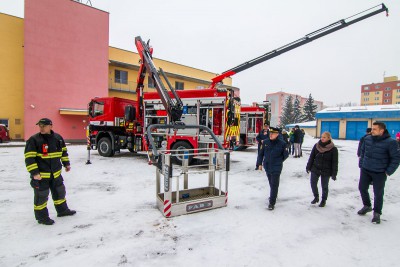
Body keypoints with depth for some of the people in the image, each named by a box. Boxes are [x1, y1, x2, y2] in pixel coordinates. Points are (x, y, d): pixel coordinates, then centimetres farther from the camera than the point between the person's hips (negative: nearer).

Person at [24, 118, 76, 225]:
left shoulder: (58, 138, 3)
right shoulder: (33, 140, -13)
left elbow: (63, 151, 17)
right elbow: (29, 158, -16)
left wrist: (66, 163, 19)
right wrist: (34, 173, -20)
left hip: (56, 173, 6)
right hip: (40, 174, -5)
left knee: (60, 191, 18)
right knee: (41, 196, 4)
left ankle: (62, 210, 36)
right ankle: (41, 217, 20)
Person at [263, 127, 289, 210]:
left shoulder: (282, 143, -12)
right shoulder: (265, 142, -3)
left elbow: (286, 155, 2)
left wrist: (279, 161, 2)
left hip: (276, 168, -4)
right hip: (267, 167, 4)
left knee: (274, 185, -2)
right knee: (271, 184, 21)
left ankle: (272, 203, 5)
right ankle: (273, 196, 43)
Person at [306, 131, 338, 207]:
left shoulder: (333, 149, -11)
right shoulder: (316, 146, -2)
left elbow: (335, 162, -8)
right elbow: (311, 157, 4)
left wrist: (334, 174, -10)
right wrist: (308, 167, 4)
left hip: (326, 171, -2)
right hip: (315, 169, 3)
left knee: (324, 186, 9)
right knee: (313, 183, 4)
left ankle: (323, 200, 29)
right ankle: (316, 197, 28)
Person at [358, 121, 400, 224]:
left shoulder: (390, 142, -15)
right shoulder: (367, 139, -2)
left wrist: (388, 172, -10)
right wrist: (361, 165, 10)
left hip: (379, 173, -4)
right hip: (365, 170, 5)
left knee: (378, 193, 6)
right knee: (362, 188, 13)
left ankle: (377, 213, 25)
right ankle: (367, 206, 36)